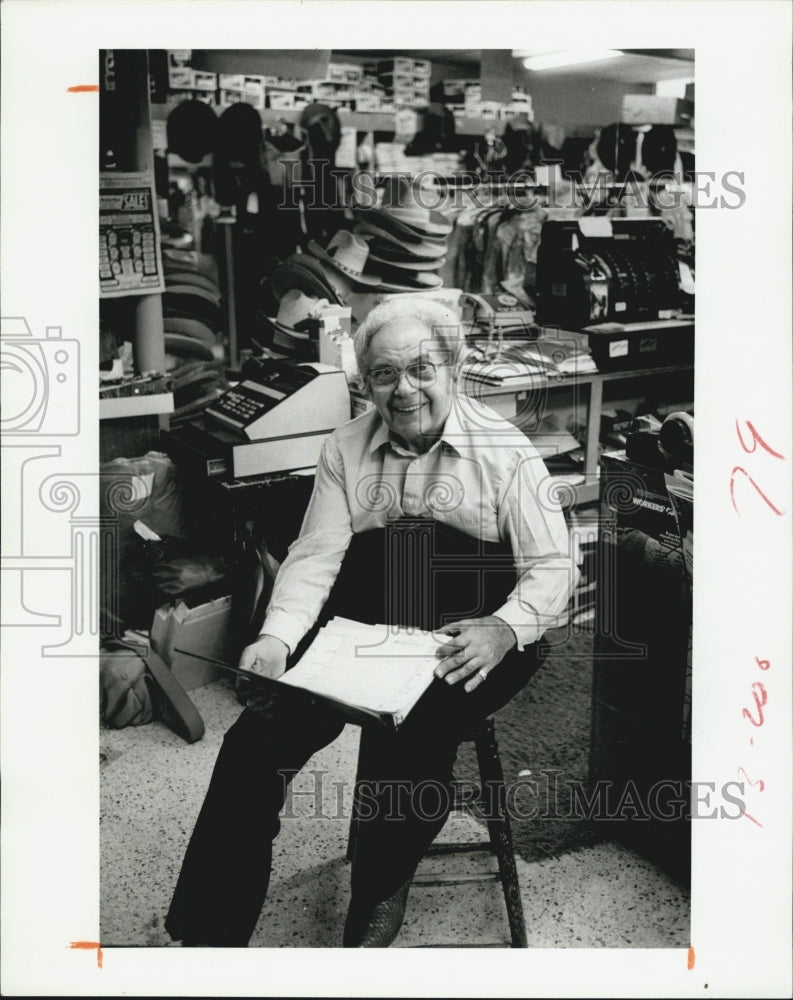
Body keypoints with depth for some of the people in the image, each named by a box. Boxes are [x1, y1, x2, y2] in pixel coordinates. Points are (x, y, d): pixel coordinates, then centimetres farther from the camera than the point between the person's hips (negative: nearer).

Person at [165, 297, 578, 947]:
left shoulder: (503, 449, 2)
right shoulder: (345, 449, 12)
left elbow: (554, 565, 0)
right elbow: (316, 555, 6)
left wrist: (504, 629, -20)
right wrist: (277, 637, -13)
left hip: (466, 637, -3)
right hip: (357, 625, 3)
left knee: (407, 731, -32)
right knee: (259, 736, -21)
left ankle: (378, 897, -5)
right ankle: (210, 931, -10)